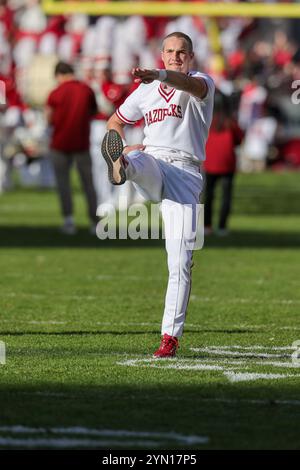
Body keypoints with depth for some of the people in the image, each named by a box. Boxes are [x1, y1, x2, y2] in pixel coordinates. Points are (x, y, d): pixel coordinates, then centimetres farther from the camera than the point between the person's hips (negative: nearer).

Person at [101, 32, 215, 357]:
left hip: (185, 173, -3)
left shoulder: (202, 83, 4)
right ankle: (120, 168, -74)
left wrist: (158, 75, -43)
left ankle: (171, 336, -6)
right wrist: (121, 147, 7)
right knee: (141, 162, -37)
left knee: (180, 260, -9)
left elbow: (192, 85, -22)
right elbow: (116, 121, 31)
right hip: (151, 165, 3)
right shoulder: (147, 90, 19)